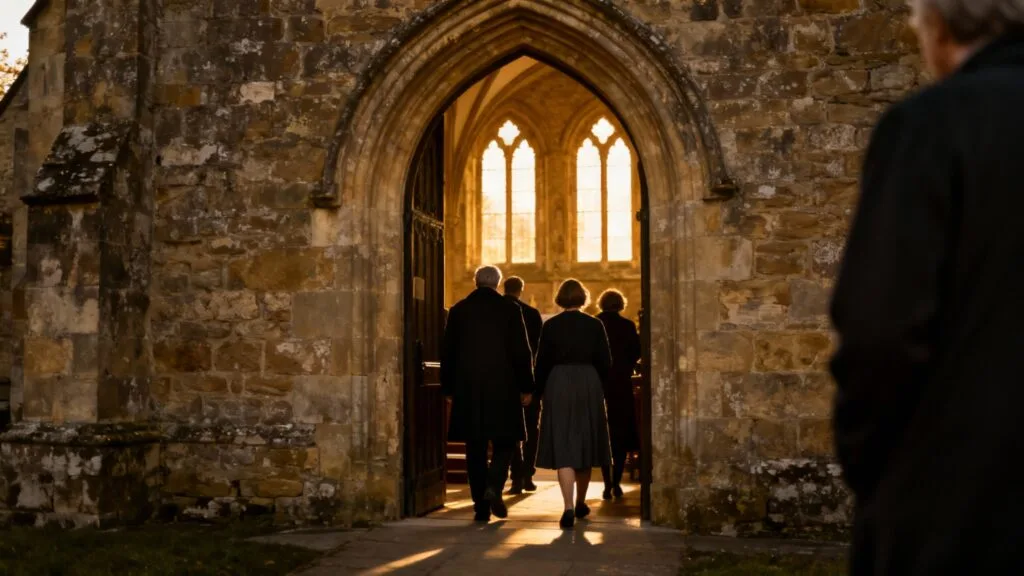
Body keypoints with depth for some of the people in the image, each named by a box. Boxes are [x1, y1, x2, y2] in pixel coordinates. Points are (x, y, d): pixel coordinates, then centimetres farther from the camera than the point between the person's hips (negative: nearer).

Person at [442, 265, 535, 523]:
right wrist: (526, 387, 3)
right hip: (502, 387, -2)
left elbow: (447, 352, 8)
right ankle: (494, 486, -15)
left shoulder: (458, 310, 5)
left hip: (467, 389, 2)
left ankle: (481, 505, 7)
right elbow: (522, 352, -3)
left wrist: (449, 388, 15)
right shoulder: (510, 310, -2)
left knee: (475, 448, 7)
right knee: (504, 442, 9)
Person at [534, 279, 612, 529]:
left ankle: (568, 508, -14)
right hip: (589, 387, 2)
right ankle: (581, 503, 28)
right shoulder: (595, 325, 0)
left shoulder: (551, 325, -3)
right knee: (584, 444, 15)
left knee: (563, 447, -2)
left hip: (558, 387, -2)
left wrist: (540, 391, 10)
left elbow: (542, 362, -1)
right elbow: (605, 362, 2)